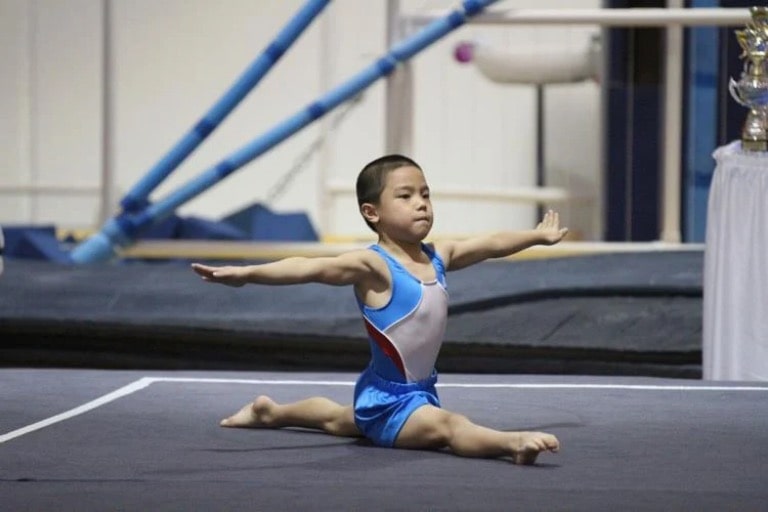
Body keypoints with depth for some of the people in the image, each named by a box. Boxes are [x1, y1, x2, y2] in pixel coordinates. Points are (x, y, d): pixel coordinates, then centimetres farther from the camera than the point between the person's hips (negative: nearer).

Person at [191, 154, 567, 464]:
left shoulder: (438, 256, 0)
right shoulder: (373, 265, -23)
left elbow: (491, 245, 16)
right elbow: (312, 268, -36)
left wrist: (538, 236, 29)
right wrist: (247, 273, -48)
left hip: (420, 391, 10)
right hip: (389, 399, -10)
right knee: (448, 425, -36)